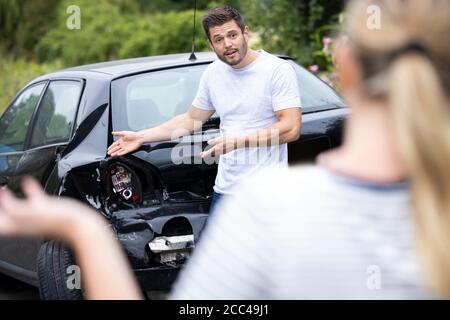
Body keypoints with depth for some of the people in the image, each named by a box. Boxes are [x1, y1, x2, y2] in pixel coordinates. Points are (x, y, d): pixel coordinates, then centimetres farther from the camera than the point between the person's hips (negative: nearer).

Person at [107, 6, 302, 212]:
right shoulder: (213, 73, 9)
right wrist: (141, 137, 17)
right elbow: (191, 119, 22)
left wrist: (238, 141, -25)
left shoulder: (278, 70, -10)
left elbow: (291, 129, -18)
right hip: (225, 189, 6)